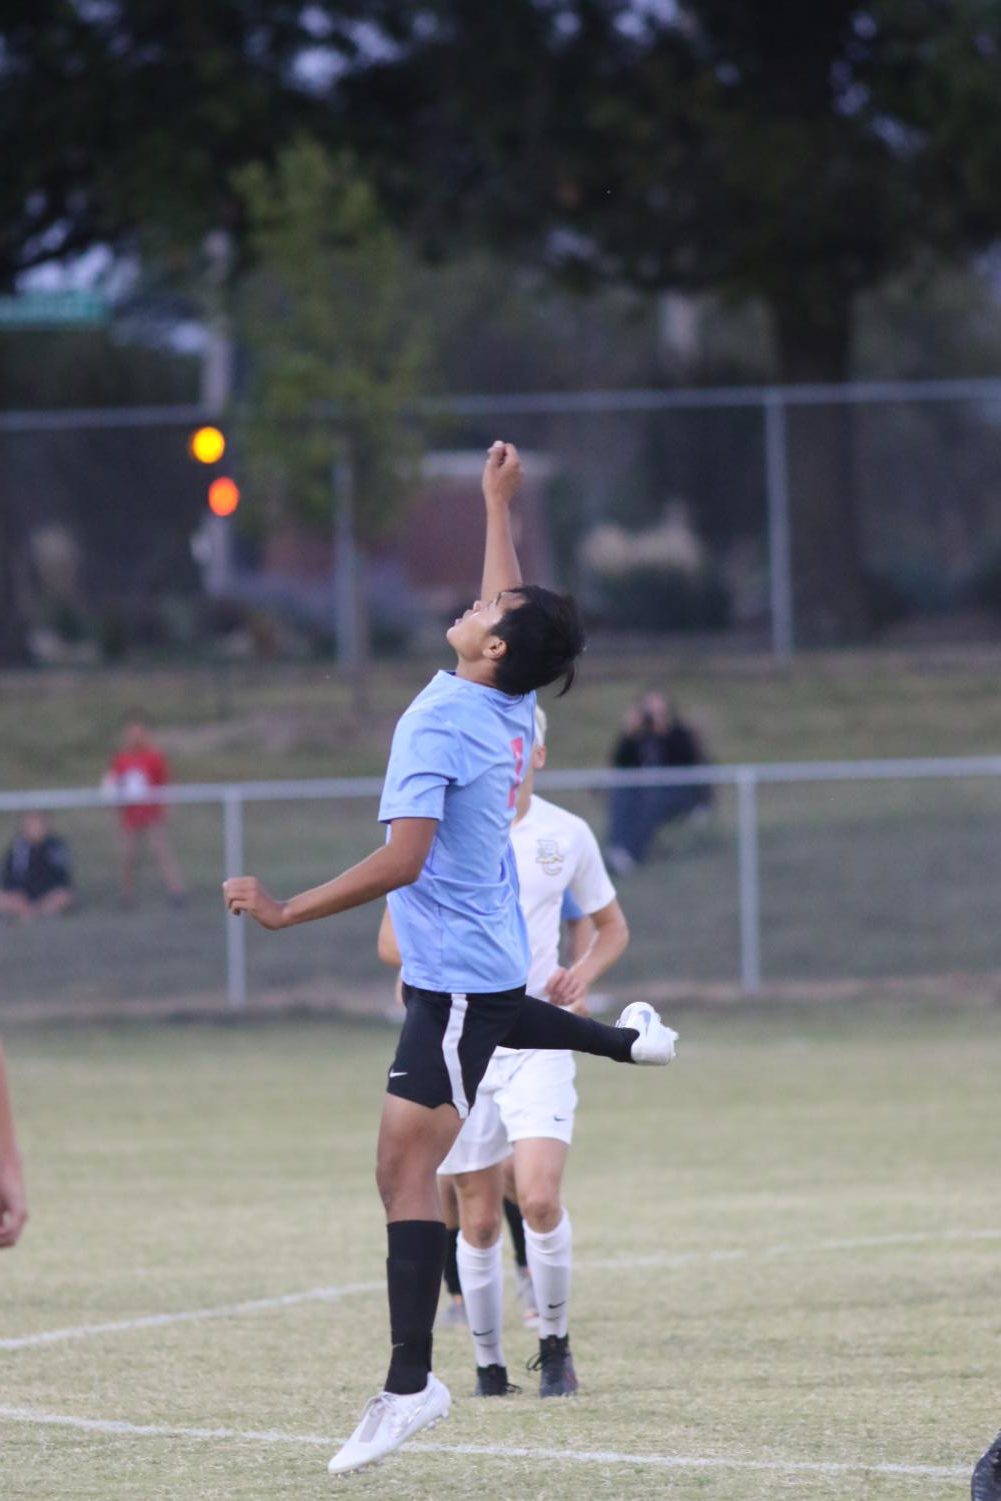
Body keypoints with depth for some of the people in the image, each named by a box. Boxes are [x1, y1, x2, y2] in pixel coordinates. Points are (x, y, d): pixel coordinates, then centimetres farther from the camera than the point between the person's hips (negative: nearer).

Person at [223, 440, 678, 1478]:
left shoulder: (441, 723, -23)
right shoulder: (511, 712, 1)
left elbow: (401, 858, -31)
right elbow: (515, 610, 23)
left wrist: (287, 912, -27)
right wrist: (499, 504, 31)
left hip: (456, 980, -9)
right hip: (489, 957, 9)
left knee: (406, 1168, -13)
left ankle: (409, 1385, -18)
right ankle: (631, 1038, 66)